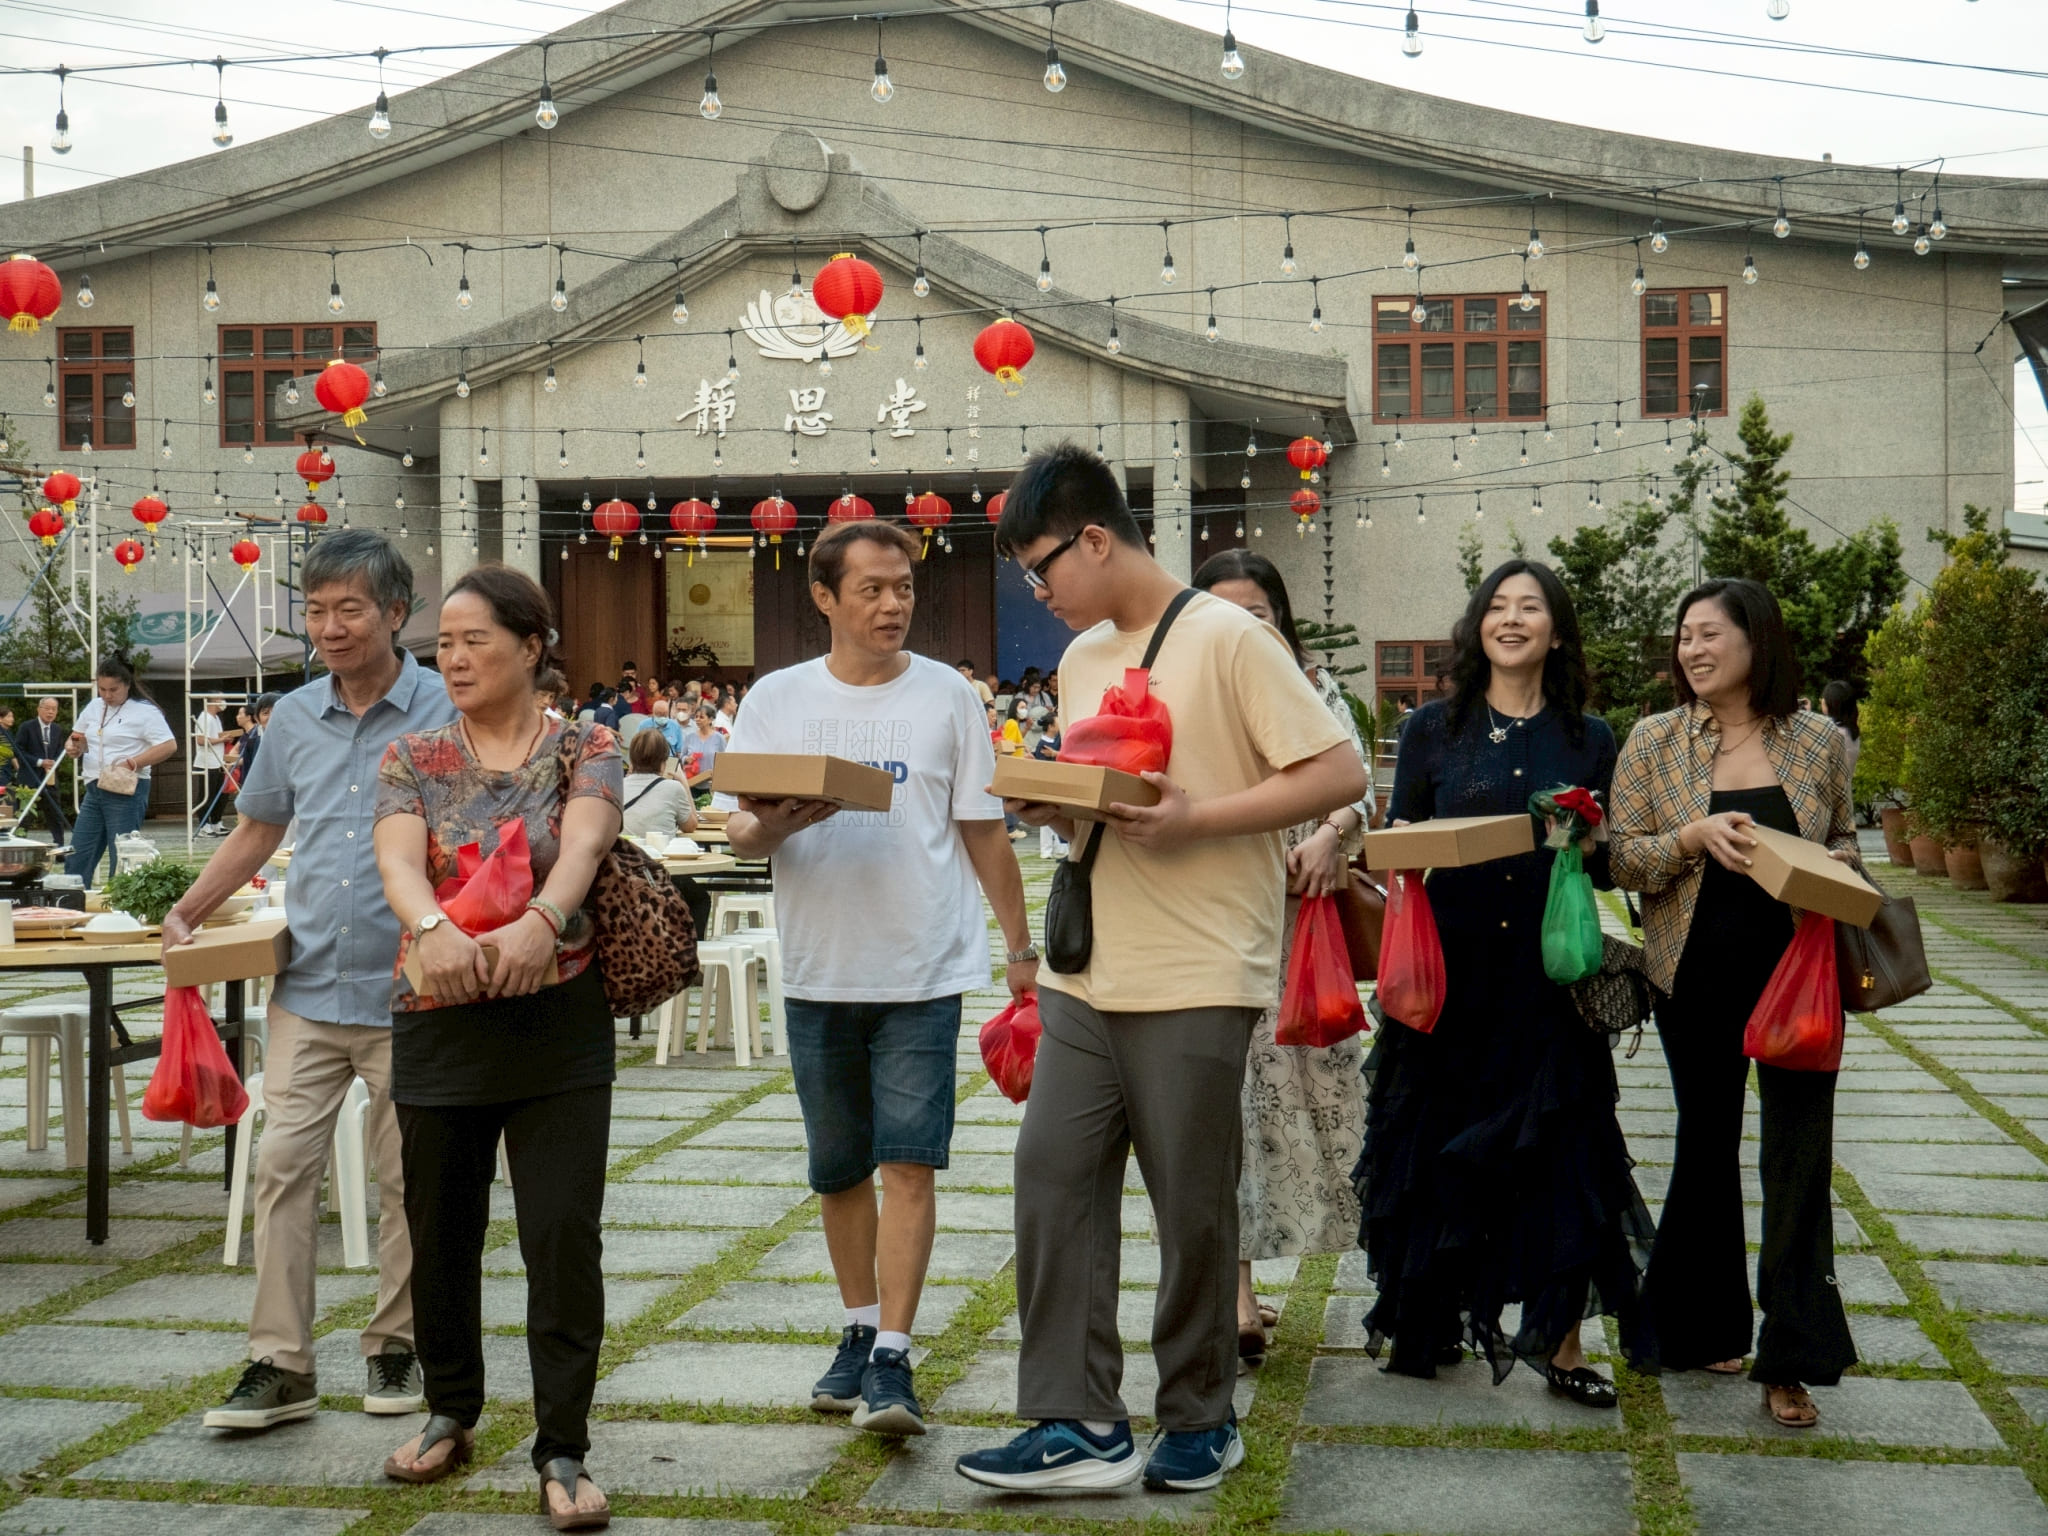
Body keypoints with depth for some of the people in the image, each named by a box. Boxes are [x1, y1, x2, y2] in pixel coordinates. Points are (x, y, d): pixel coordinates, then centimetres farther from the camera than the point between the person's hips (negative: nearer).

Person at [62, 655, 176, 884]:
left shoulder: (144, 711, -7)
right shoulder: (94, 708, 14)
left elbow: (169, 745, -14)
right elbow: (78, 737, 27)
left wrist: (131, 763, -20)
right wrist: (73, 747, 2)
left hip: (126, 793, -7)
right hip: (94, 789, 7)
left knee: (122, 861, -5)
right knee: (76, 860, 7)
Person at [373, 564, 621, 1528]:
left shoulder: (585, 751, 1)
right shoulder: (412, 760, 5)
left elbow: (584, 844, -19)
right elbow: (399, 860, -14)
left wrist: (540, 921, -41)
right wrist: (433, 927, -37)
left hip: (559, 1024, -2)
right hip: (439, 1023, 2)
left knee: (564, 1236, -5)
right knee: (442, 1230, 12)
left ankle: (563, 1450, 4)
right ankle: (450, 1414, 32)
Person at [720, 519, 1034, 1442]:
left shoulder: (946, 696, 2)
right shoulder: (779, 700, 4)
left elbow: (983, 830, 7)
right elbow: (738, 830, 3)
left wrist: (1020, 944, 7)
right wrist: (769, 828, -20)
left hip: (924, 968, -2)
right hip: (818, 971, 2)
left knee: (908, 1162, -9)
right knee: (838, 1169, 13)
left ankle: (891, 1362, -7)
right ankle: (859, 1331, 29)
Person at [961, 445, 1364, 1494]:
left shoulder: (1227, 640, -9)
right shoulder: (1080, 660, 14)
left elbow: (1338, 775, -14)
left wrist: (1195, 819, -20)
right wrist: (1052, 807, 1)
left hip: (1197, 982, -7)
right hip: (1085, 973, 7)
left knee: (1192, 1204, 3)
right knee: (1053, 1178, 0)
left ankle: (1199, 1419, 19)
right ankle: (1080, 1425, 6)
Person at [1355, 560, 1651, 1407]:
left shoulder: (1588, 740, 8)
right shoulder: (1433, 730, 6)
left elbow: (1611, 864, 10)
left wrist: (1586, 845, -11)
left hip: (1550, 971, 0)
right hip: (1450, 964, 0)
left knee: (1557, 1145, -3)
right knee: (1441, 1143, 6)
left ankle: (1556, 1339, 7)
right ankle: (1434, 1320, 22)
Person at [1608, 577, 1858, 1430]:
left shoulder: (1819, 742, 2)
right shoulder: (1655, 741, 1)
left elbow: (1844, 840, 15)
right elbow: (1622, 859, -1)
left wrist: (1830, 866, -8)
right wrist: (1695, 836, -19)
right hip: (1698, 978, 0)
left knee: (1800, 1154, -3)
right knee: (1706, 1145, 13)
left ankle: (1790, 1360, 4)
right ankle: (1702, 1329, 28)